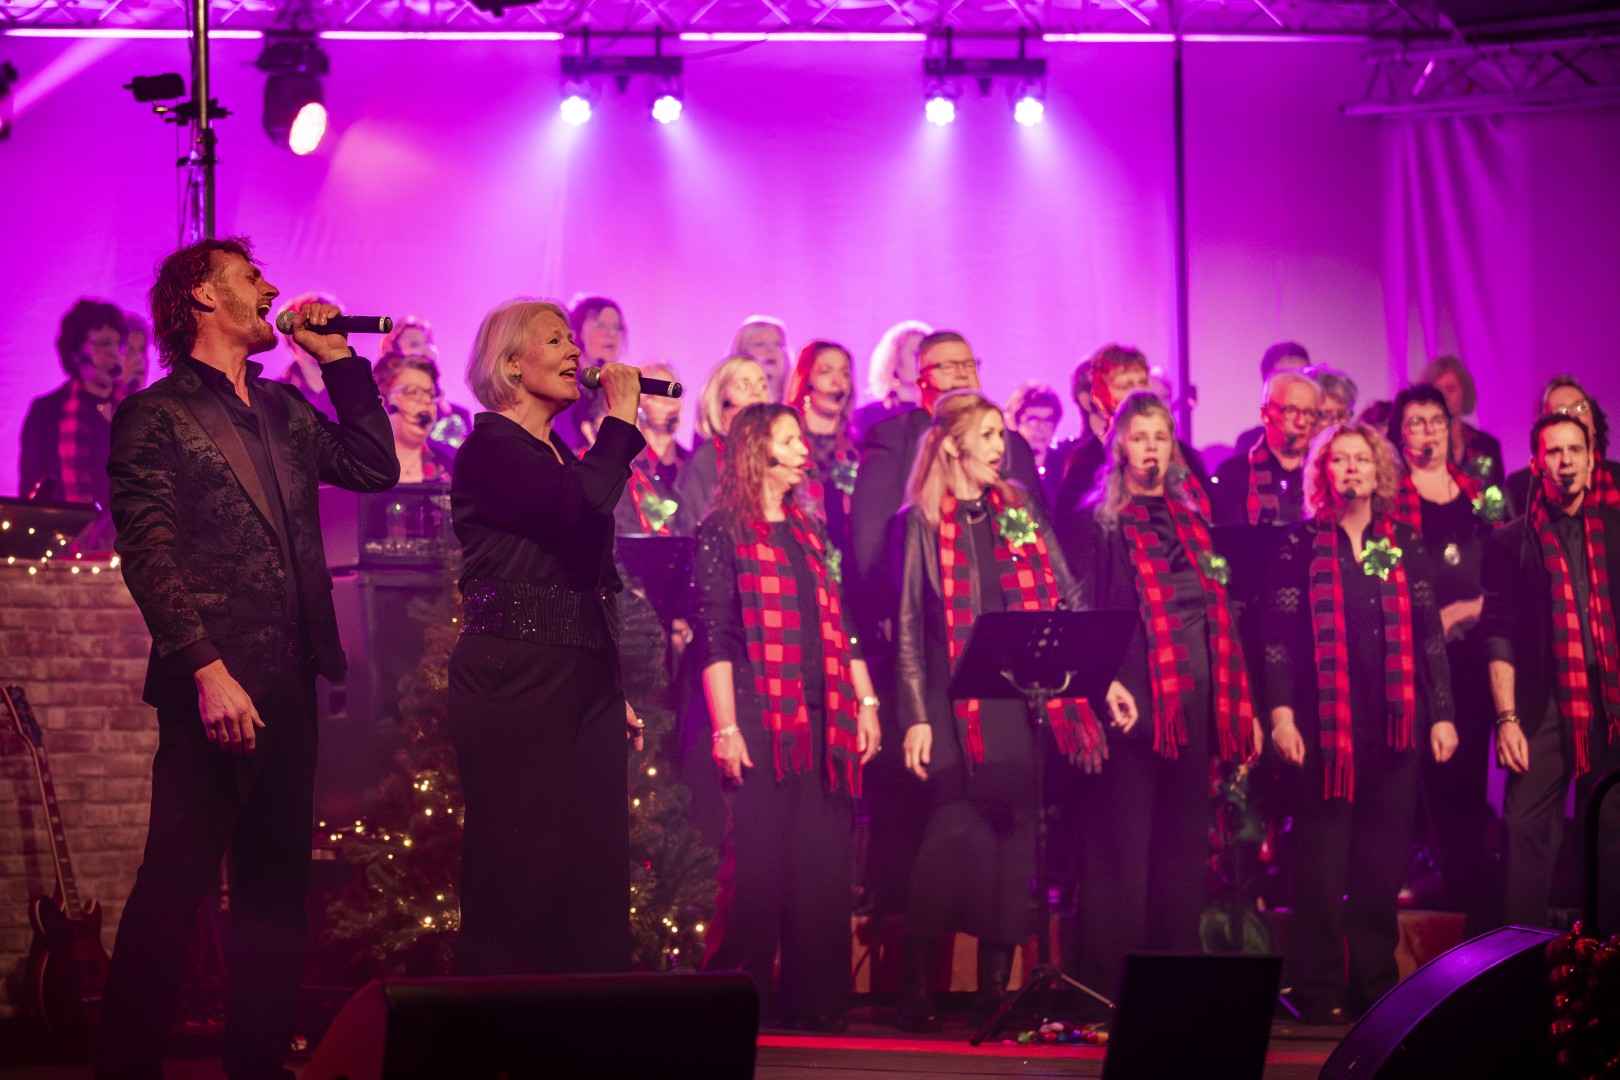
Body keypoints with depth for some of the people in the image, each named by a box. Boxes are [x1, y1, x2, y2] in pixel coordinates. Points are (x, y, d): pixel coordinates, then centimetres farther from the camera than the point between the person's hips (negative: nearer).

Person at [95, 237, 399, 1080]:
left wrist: (337, 358, 11)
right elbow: (148, 555, -11)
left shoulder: (283, 410, 18)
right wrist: (207, 669, -20)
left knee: (276, 883, 10)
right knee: (175, 882, -7)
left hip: (290, 685, 7)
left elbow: (375, 468, 13)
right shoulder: (155, 417, -3)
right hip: (214, 686, -7)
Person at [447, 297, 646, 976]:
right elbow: (579, 508, -24)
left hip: (583, 683, 8)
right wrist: (622, 421, -11)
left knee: (594, 867, 5)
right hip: (516, 682, -8)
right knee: (520, 870, -7)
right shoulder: (489, 449, -7)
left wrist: (616, 690, 21)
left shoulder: (562, 456, 19)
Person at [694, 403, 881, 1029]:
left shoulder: (809, 533, 19)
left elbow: (842, 627, 20)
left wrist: (866, 703, 11)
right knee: (756, 860, -7)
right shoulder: (723, 532, 0)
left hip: (823, 719, 6)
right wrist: (725, 729, -13)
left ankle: (812, 999, 9)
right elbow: (714, 636, -6)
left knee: (824, 866, 3)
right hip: (761, 717, -6)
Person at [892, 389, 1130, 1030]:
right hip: (957, 706, -4)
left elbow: (1067, 602, 13)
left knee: (1014, 840, 2)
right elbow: (909, 628, 0)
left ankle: (996, 990, 10)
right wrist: (916, 718, -7)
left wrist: (1106, 678, 4)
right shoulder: (920, 524, 3)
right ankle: (913, 992, -7)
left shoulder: (1022, 514, 13)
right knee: (955, 834, -13)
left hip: (1025, 702, 4)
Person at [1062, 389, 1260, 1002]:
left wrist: (1239, 705, 12)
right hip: (1131, 701, -5)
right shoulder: (1097, 523, 3)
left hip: (1196, 699, 5)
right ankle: (1107, 985, -1)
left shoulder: (1192, 522, 17)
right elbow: (1082, 614, -2)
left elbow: (1220, 613, 17)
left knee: (1184, 842, 7)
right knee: (1122, 842, -5)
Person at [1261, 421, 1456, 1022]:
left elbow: (1430, 634, 12)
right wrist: (1280, 712, -10)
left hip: (1394, 723, 3)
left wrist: (1442, 713, 6)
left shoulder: (1404, 546, 12)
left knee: (1384, 860, 4)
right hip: (1323, 721, -3)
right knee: (1322, 860, -2)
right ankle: (1319, 990, 4)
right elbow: (1275, 634, -1)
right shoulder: (1301, 545, 4)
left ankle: (1376, 984, 12)